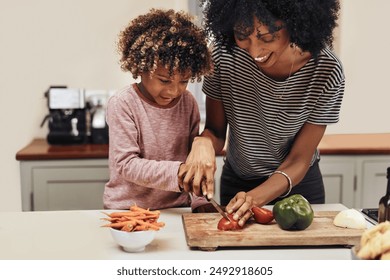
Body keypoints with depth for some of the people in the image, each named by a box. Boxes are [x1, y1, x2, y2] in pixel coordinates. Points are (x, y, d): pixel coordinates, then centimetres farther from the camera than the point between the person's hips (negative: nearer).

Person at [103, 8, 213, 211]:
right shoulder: (122, 104, -12)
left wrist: (200, 202, -4)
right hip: (128, 209, -3)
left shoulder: (188, 103, 1)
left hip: (177, 207, 4)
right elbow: (126, 164, -15)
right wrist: (176, 172, -26)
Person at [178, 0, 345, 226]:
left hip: (297, 185, -1)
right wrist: (204, 142, -35)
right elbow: (216, 131, -12)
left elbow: (298, 161, -19)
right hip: (236, 182, 2)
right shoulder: (225, 54, -23)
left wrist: (255, 197, -35)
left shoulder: (326, 72, -27)